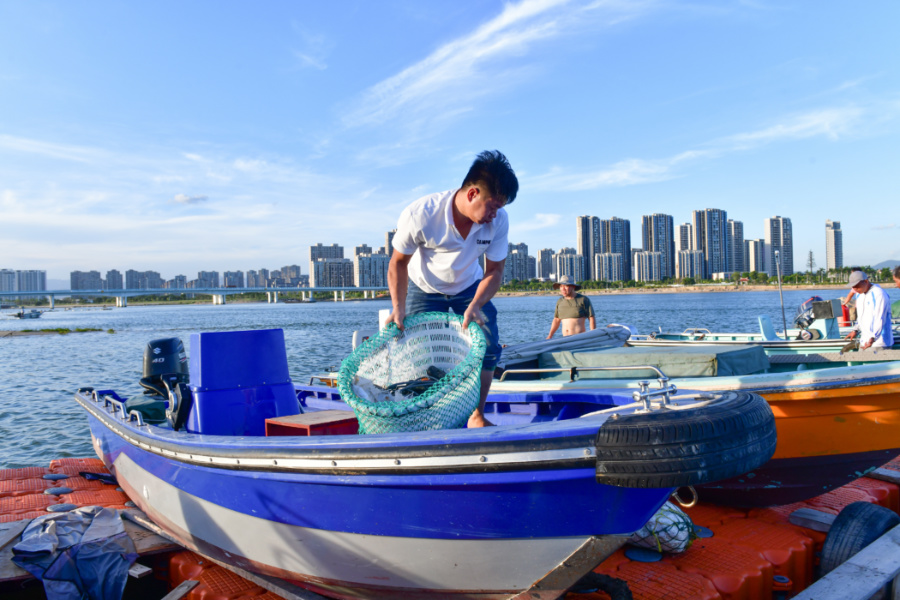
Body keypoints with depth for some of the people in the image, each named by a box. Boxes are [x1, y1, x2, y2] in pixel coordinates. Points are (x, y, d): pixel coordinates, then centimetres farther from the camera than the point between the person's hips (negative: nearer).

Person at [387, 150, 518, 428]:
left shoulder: (498, 220, -27)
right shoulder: (419, 215, -34)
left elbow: (494, 271, -16)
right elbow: (399, 262, -18)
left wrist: (475, 306, -33)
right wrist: (399, 307, -27)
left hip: (469, 287, 2)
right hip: (425, 289, -2)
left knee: (488, 346, -10)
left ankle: (476, 415, 6)